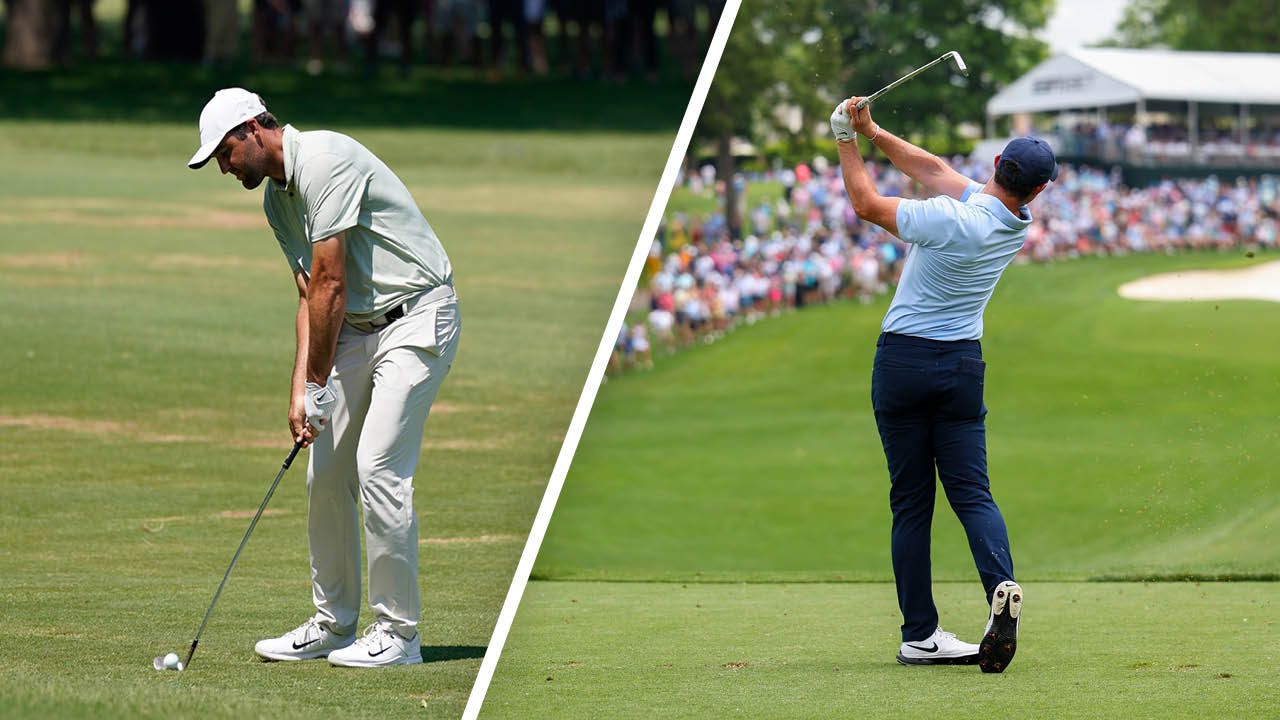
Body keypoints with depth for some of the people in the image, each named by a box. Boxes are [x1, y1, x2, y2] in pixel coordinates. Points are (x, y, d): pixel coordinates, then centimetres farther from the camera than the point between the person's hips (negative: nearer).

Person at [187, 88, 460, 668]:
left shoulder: (324, 160, -20)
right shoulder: (276, 198, 11)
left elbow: (330, 284, -20)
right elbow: (311, 296, 10)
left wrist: (318, 385, -15)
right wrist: (300, 389, -2)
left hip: (415, 317, -9)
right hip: (358, 329, 10)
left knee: (378, 469, -14)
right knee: (326, 473, 7)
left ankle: (397, 634, -8)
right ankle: (332, 624, 18)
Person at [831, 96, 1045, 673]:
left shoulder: (951, 219, -19)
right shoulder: (1017, 225, 0)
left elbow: (866, 204, -6)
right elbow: (934, 169, 8)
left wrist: (848, 142, 7)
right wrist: (874, 132, 8)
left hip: (902, 361, -3)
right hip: (962, 364, 3)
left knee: (911, 501, 3)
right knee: (972, 492, 2)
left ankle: (919, 633, 1)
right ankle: (1001, 585, -26)